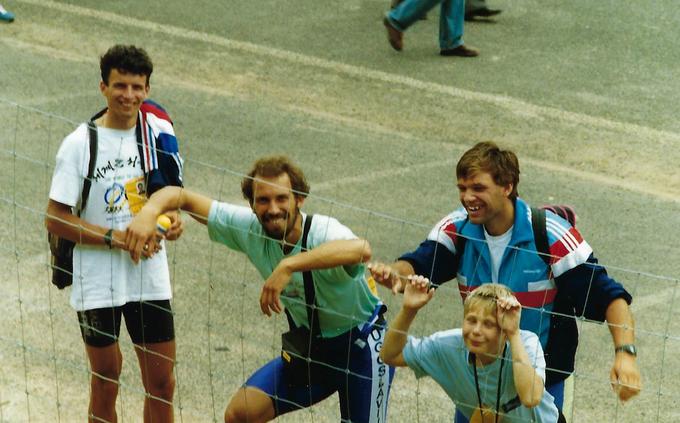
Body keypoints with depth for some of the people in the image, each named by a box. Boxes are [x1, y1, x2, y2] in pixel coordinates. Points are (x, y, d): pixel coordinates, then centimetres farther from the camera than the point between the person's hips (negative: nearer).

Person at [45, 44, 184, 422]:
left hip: (150, 278, 3)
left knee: (162, 384, 7)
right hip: (97, 282, -3)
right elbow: (56, 220, -11)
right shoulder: (80, 144, -12)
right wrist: (114, 237, -20)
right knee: (106, 383, 8)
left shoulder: (159, 131, 0)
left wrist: (172, 217, -6)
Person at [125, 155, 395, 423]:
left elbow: (361, 250, -56)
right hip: (309, 344, 5)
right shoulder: (250, 229, -14)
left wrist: (289, 265, -61)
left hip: (361, 346, -5)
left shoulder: (322, 232, -31)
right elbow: (181, 196, -10)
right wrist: (149, 212, -32)